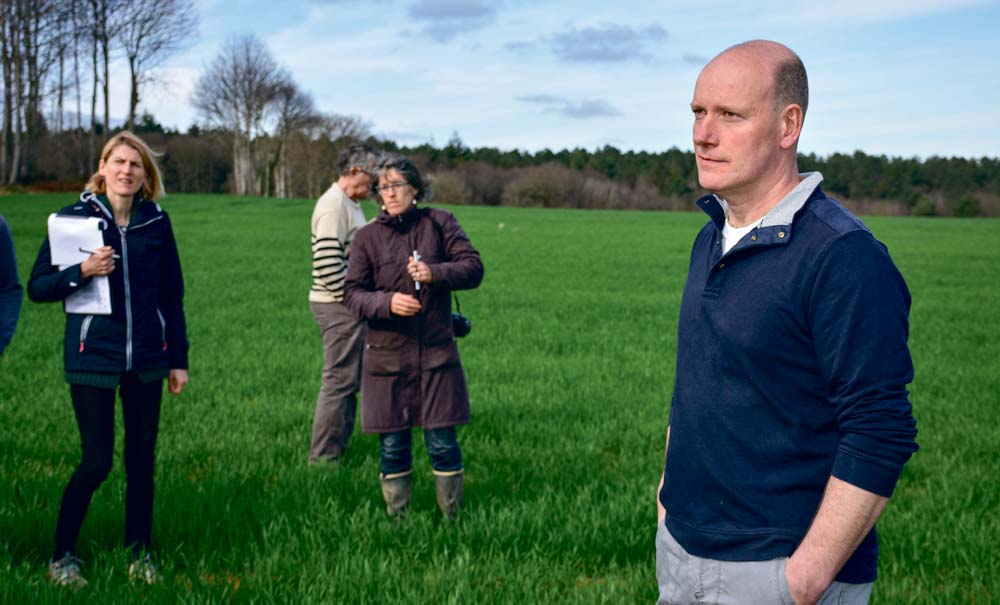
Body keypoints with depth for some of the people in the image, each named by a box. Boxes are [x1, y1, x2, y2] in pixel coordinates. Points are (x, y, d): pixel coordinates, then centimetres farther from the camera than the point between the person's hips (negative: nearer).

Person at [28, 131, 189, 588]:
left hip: (147, 358, 3)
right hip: (93, 357, -3)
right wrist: (82, 271, -19)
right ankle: (62, 555, 16)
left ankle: (139, 554, 23)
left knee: (142, 459, 8)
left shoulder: (156, 222, 4)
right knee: (97, 461, -4)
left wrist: (178, 359, 8)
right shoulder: (74, 217, -2)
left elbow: (172, 295, 9)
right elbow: (37, 287, -1)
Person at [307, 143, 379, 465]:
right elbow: (326, 260, -23)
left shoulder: (351, 204, 17)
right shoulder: (333, 204, -16)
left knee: (349, 379, 16)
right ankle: (323, 457, 1)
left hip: (349, 305, 10)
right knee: (339, 380, -6)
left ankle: (338, 447, 25)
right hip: (339, 306, -10)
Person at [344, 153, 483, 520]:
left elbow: (473, 267, -2)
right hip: (386, 355, 1)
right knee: (392, 445, 7)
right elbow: (352, 293, -1)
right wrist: (387, 302, -20)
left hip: (436, 352, 0)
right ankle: (396, 519, 22)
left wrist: (435, 273, -19)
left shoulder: (439, 222, 3)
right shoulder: (368, 236, 2)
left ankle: (453, 518, 17)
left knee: (442, 442, 1)